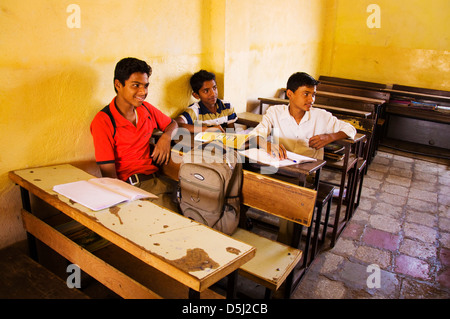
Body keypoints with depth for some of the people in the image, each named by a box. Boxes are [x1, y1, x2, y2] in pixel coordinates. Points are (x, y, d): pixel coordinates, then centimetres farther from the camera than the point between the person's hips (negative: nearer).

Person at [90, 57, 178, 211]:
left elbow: (172, 124, 29)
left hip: (155, 178, 6)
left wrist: (166, 137, 5)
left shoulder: (146, 109, 12)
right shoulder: (103, 121, -7)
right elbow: (109, 174, -9)